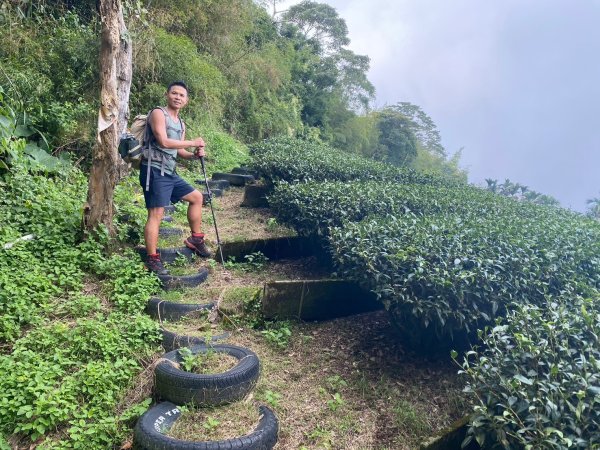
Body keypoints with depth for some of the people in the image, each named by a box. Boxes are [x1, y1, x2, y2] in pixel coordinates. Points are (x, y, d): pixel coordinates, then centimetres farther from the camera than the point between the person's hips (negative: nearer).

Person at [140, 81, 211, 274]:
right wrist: (192, 143, -12)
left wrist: (194, 154, 0)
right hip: (154, 171, -9)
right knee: (156, 214, -12)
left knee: (196, 196, 17)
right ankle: (152, 259, -8)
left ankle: (195, 238, 26)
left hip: (169, 172, 9)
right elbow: (163, 142, -19)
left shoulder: (181, 124, 20)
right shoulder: (158, 113, -7)